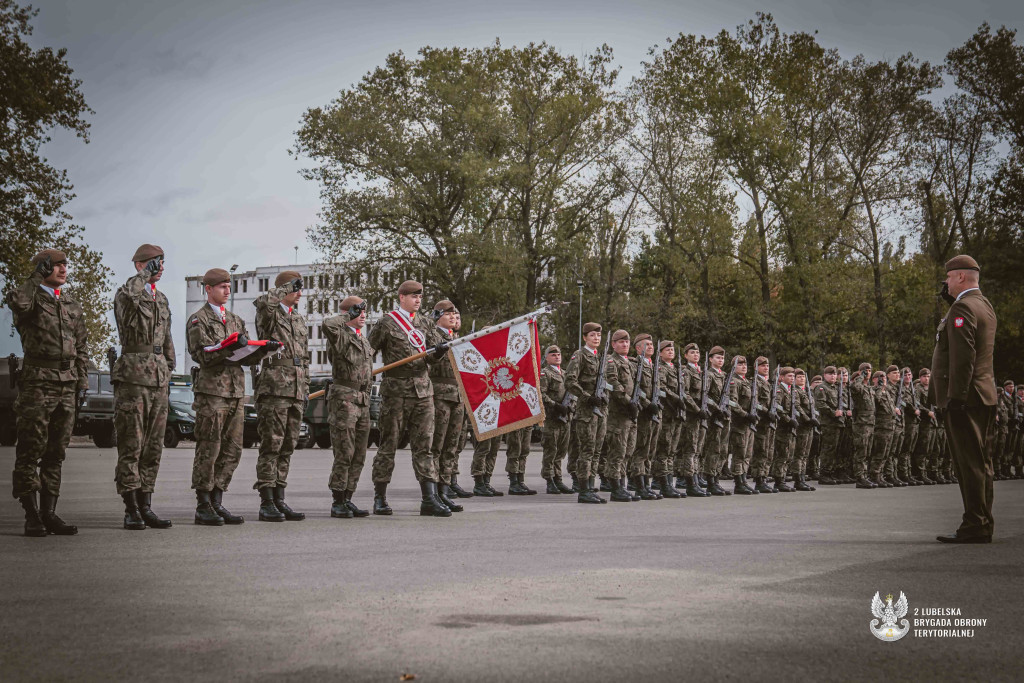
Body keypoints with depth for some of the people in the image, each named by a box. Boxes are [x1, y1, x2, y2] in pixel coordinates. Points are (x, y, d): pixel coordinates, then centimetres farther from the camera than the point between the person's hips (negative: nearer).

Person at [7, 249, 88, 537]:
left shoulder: (73, 306, 18)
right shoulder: (31, 299, 1)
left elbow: (82, 347, 20)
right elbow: (16, 301, -26)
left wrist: (83, 382, 12)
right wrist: (38, 277, -14)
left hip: (67, 385, 6)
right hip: (38, 382, -6)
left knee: (56, 452, 7)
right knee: (31, 450, -4)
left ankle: (49, 513, 12)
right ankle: (32, 516, -2)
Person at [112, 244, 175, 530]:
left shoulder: (162, 299, 20)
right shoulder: (125, 294, -3)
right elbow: (129, 293, -31)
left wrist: (169, 369, 20)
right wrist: (145, 273, -16)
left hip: (159, 378, 7)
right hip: (133, 375, -7)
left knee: (153, 447, 7)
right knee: (131, 446, -6)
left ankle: (146, 506, 12)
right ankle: (131, 510, -3)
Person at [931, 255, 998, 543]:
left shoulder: (963, 307, -14)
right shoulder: (985, 305, 17)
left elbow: (963, 356, -21)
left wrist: (955, 397, -21)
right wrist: (949, 299, 16)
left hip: (963, 398, -10)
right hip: (983, 395, 10)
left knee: (969, 463, -9)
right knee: (979, 462, 13)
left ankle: (975, 527, -8)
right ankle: (983, 524, 18)